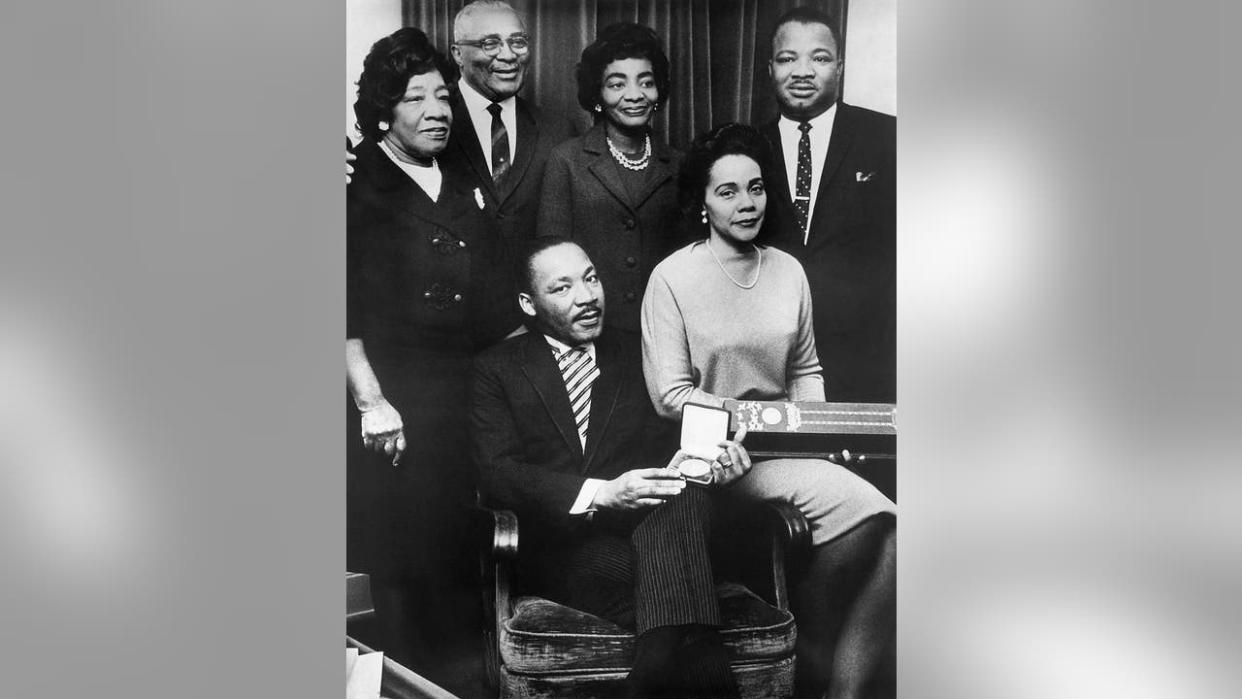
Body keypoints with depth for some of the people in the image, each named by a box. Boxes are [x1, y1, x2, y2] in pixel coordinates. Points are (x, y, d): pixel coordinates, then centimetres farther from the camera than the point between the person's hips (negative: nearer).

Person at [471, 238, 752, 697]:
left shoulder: (638, 354, 19)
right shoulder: (497, 370, 10)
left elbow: (670, 442, 15)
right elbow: (496, 474, -3)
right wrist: (600, 493, -18)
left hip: (652, 523, 3)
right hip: (562, 545, -2)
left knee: (683, 499, -35)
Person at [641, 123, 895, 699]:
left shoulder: (788, 271, 11)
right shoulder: (673, 277, -5)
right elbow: (670, 394, -8)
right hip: (718, 452, -5)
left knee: (886, 528, -21)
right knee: (851, 502, -26)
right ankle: (815, 646, -2)